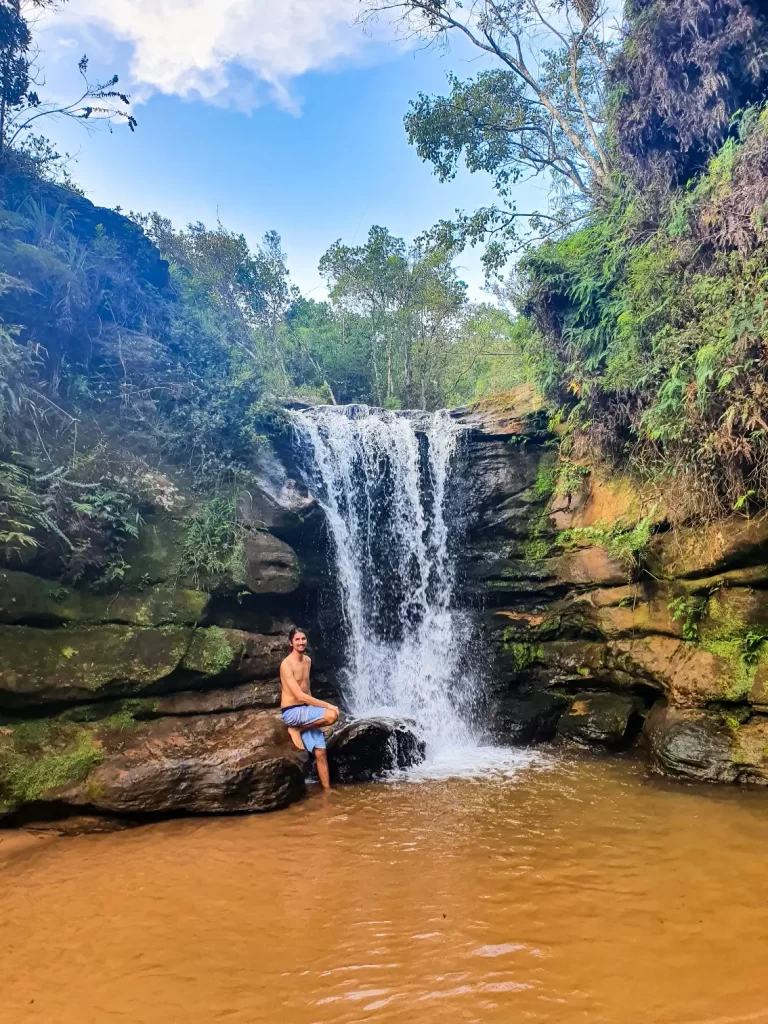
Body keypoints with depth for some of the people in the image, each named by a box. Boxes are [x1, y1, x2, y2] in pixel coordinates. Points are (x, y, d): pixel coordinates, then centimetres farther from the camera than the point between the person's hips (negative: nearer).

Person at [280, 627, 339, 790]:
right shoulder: (286, 664, -16)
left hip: (304, 711, 7)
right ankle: (296, 730, -7)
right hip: (292, 712, -7)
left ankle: (327, 789, 7)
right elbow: (299, 695, -22)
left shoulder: (307, 660, 11)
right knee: (332, 715, -25)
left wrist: (314, 710, 13)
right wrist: (327, 705, -22)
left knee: (320, 751, -2)